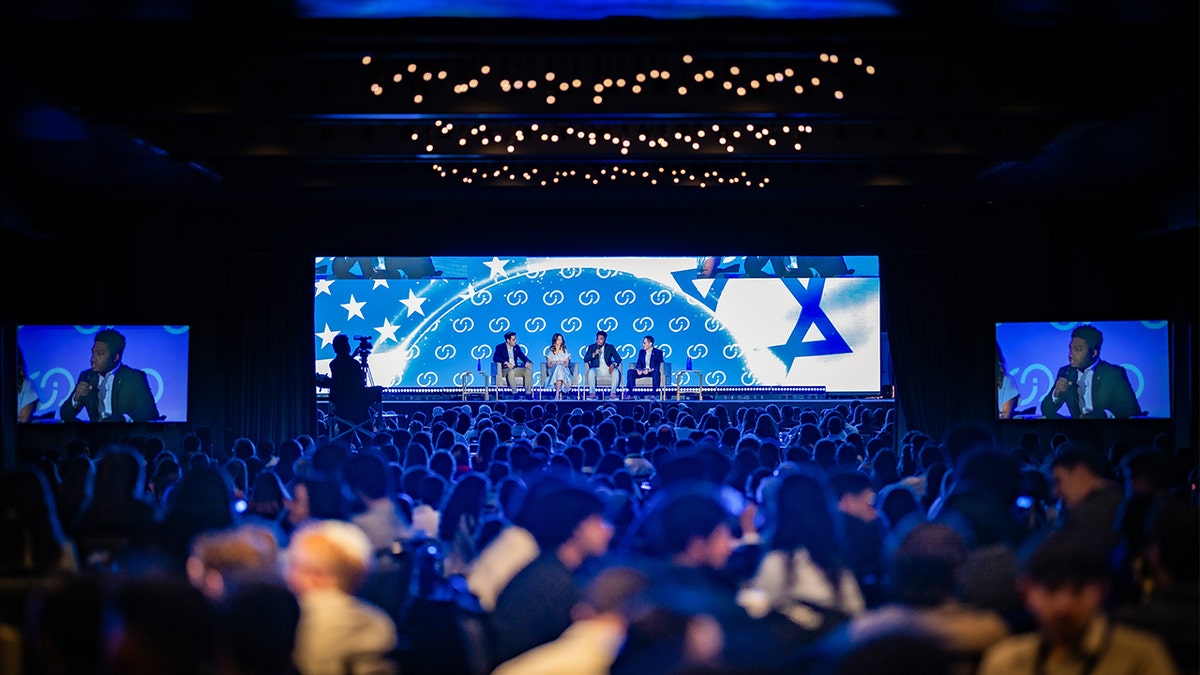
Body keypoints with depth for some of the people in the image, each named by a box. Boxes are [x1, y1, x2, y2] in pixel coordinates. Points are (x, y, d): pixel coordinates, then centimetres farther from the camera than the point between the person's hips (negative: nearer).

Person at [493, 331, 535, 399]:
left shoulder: (517, 347, 15)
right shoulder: (500, 347, 0)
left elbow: (522, 356, 14)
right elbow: (495, 358, -13)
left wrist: (527, 362, -11)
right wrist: (506, 363, -26)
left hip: (515, 368, 5)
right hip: (505, 369, -5)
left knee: (528, 371, -21)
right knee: (511, 372, -40)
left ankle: (528, 393, -23)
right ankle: (514, 393, -37)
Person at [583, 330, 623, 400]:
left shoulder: (610, 347, 9)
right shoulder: (592, 347, 8)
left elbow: (618, 358, 2)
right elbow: (585, 360, 0)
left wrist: (613, 364, -20)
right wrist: (594, 354, -18)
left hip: (608, 369, 0)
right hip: (596, 369, 0)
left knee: (616, 371, -31)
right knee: (591, 371, -34)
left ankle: (613, 392, -29)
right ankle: (592, 393, -32)